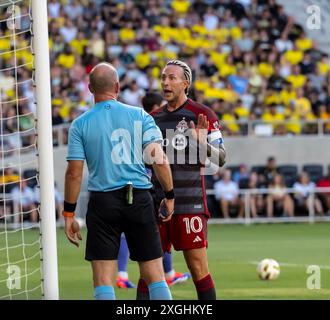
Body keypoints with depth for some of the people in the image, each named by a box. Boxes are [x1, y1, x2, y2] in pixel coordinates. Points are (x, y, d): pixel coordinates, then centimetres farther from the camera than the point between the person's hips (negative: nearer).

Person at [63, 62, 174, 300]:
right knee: (155, 275, 6)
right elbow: (159, 159, -3)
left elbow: (74, 173, -2)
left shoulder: (80, 124, 1)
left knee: (103, 281, 1)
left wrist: (69, 214, 5)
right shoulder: (140, 116, 2)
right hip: (140, 199, 1)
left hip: (103, 202, -1)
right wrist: (169, 196, 8)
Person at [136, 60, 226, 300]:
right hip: (156, 203, 5)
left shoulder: (202, 115, -2)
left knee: (198, 267, -5)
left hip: (189, 205, -5)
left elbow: (220, 158, -5)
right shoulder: (154, 118, 16)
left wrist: (203, 143, -23)